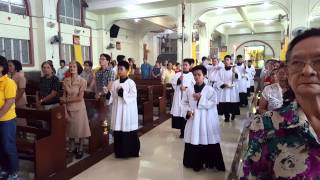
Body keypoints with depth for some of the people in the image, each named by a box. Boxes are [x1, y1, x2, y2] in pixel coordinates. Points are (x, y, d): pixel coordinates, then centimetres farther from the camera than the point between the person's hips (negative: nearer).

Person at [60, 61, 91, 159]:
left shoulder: (82, 81, -10)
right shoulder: (66, 81, 2)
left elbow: (80, 98, -13)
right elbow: (64, 96, 1)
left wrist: (66, 100, -10)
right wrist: (65, 110, -6)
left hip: (79, 108, -4)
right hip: (68, 108, 4)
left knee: (80, 127, 6)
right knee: (70, 127, 11)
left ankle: (80, 149, 21)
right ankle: (72, 148, 29)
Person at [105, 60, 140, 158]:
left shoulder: (131, 83, -7)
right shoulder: (115, 83, 7)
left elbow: (133, 97, -13)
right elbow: (112, 98, 7)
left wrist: (123, 93, -22)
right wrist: (108, 94, -13)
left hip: (128, 111, -4)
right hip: (117, 111, 5)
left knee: (129, 132, 3)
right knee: (118, 131, 8)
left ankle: (131, 151, 18)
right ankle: (119, 151, 23)